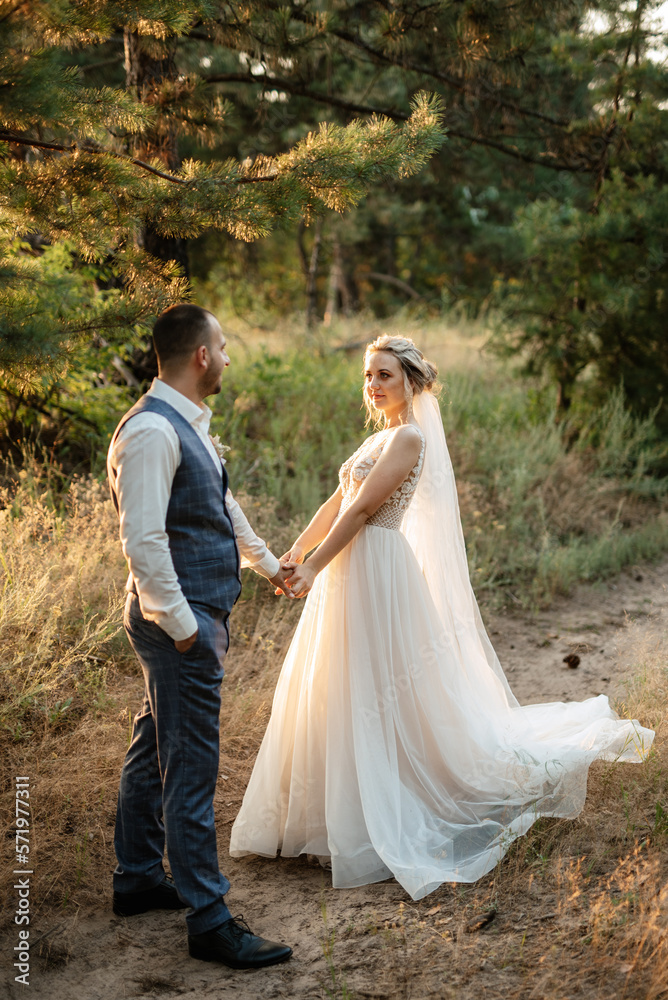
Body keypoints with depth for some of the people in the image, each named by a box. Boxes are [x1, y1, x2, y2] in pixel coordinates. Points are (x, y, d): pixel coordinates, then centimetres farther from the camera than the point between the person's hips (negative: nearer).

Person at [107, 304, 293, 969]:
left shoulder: (189, 424, 13)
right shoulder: (151, 430, -20)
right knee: (190, 766, -4)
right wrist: (183, 625, -20)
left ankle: (137, 878, 34)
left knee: (155, 749, 19)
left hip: (197, 615, 10)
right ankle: (208, 920, 5)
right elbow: (142, 539, -24)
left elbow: (223, 504, 26)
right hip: (181, 621, -10)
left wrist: (267, 563, 37)